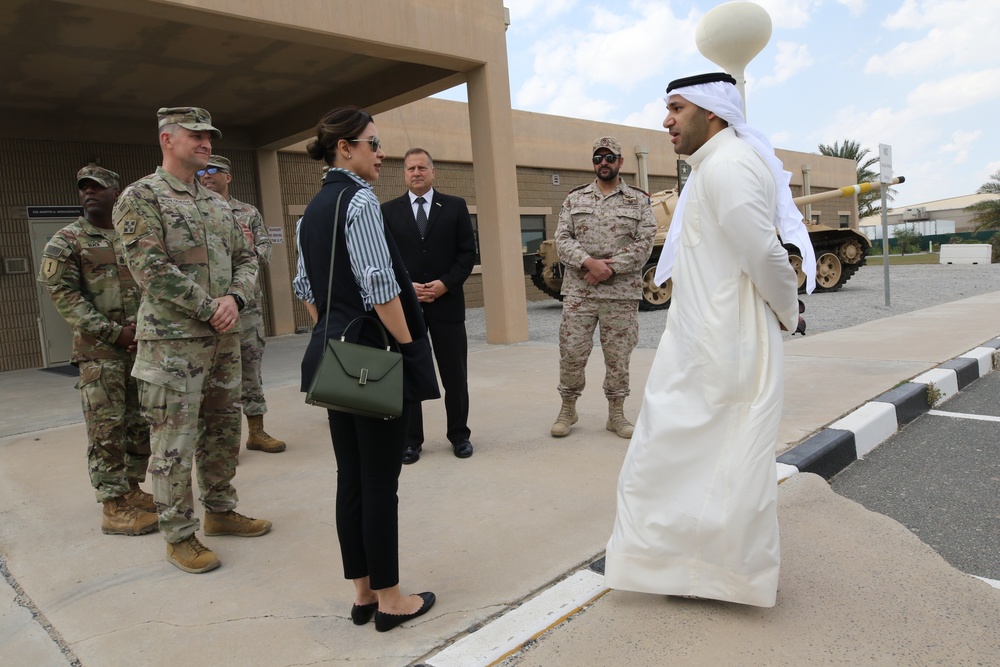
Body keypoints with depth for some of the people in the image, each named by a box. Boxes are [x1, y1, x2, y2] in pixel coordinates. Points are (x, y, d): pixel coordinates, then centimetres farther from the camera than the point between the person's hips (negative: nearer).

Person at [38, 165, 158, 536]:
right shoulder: (65, 242, 0)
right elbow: (64, 296, -8)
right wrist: (114, 332, -16)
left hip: (143, 346, 5)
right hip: (99, 351, -4)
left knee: (141, 424, 10)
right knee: (107, 429, -3)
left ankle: (132, 490, 24)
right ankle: (114, 507, 5)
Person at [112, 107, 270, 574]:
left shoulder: (216, 202, 15)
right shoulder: (141, 197, -6)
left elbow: (246, 258, 13)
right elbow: (150, 269, -16)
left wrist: (235, 299, -7)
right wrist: (209, 308, -15)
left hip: (224, 338, 7)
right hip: (173, 341, -7)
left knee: (223, 430, 15)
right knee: (175, 443, 0)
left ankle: (220, 511, 31)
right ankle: (179, 536, 13)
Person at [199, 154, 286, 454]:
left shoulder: (249, 213, 8)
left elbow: (266, 254, 4)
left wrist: (252, 248, -17)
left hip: (247, 303, 2)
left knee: (250, 365, 9)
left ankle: (256, 431, 20)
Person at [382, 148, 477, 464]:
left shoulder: (455, 206, 6)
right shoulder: (388, 211, 7)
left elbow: (468, 253, 2)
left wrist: (445, 284, -11)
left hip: (447, 302, 0)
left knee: (455, 375, 6)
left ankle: (459, 435, 21)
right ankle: (411, 439, 18)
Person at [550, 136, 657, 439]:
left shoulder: (639, 201, 6)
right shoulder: (575, 199, 10)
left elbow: (644, 244, -4)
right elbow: (562, 240, 1)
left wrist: (610, 269, -14)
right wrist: (589, 262, -16)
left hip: (622, 293, -1)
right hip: (578, 291, 1)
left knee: (618, 356, 6)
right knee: (571, 352, 3)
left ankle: (616, 414, 20)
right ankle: (568, 409, 21)